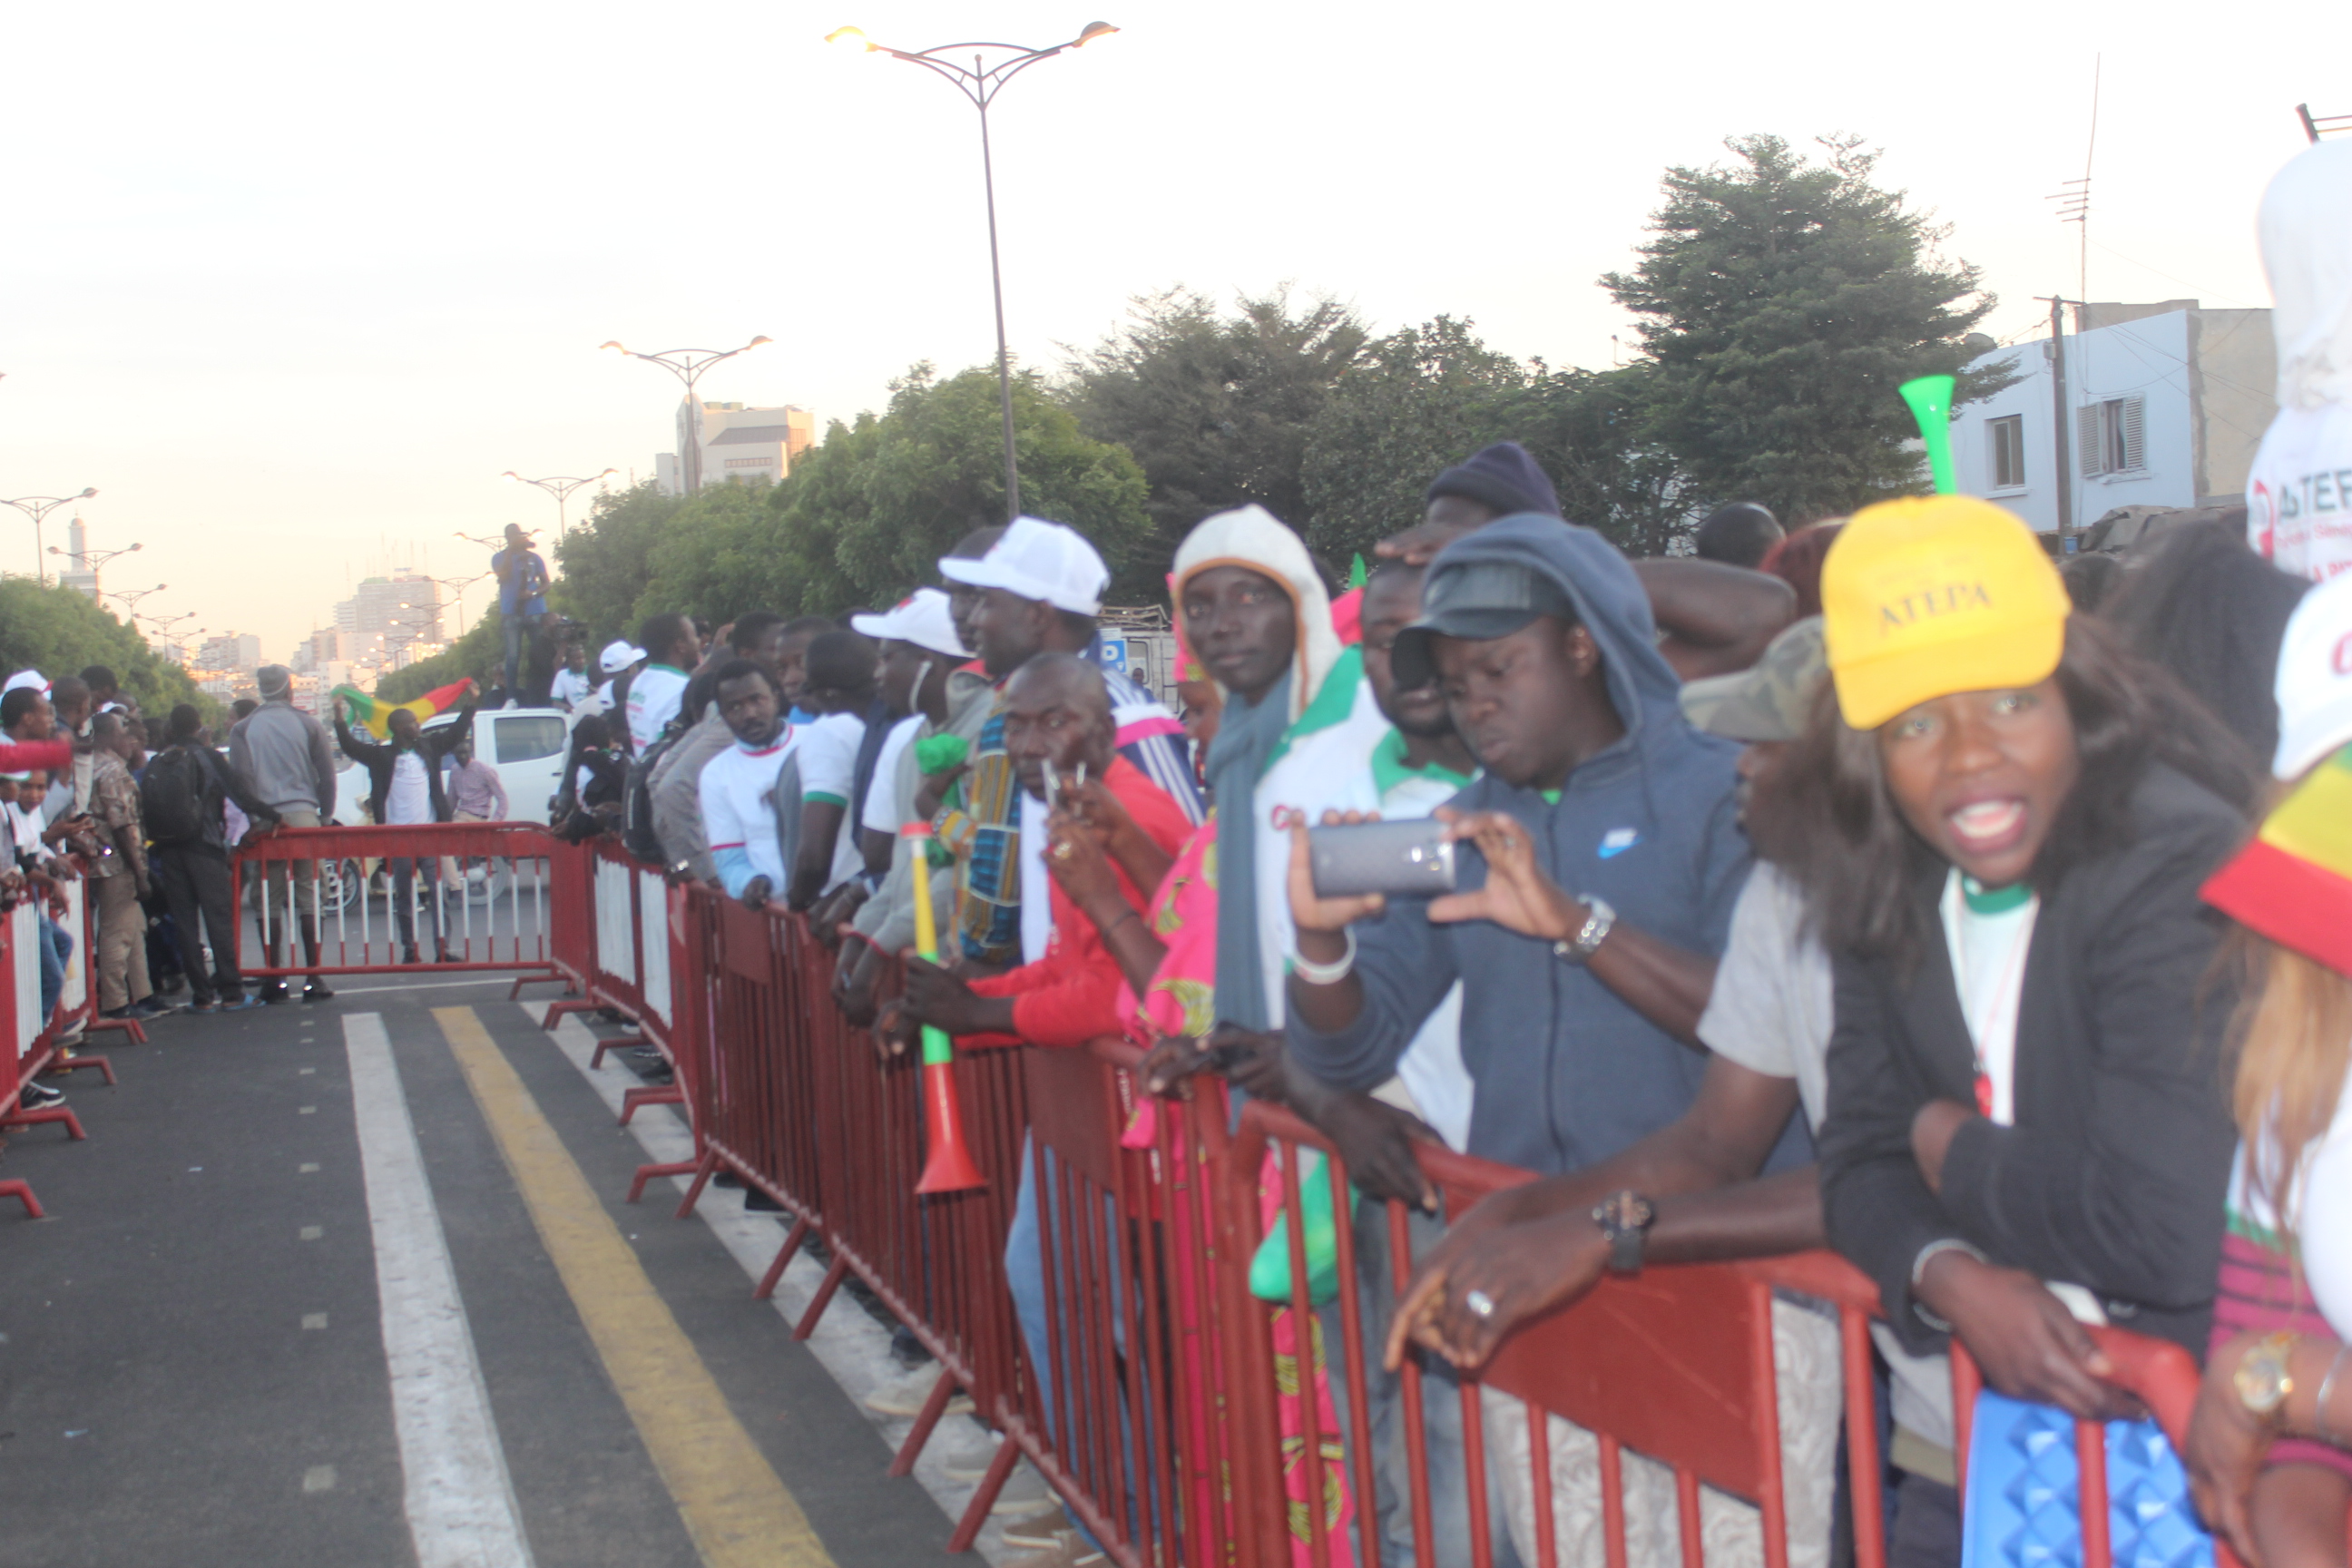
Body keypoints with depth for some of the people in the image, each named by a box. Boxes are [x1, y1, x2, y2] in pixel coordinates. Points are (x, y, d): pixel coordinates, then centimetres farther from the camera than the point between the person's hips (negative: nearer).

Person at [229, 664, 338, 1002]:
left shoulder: (244, 729, 3)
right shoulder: (306, 723, 4)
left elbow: (239, 778, -3)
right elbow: (327, 774, 5)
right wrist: (324, 815, 15)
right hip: (304, 815, 0)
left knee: (270, 901, 4)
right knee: (308, 896, 3)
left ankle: (274, 980, 3)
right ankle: (313, 977, 0)